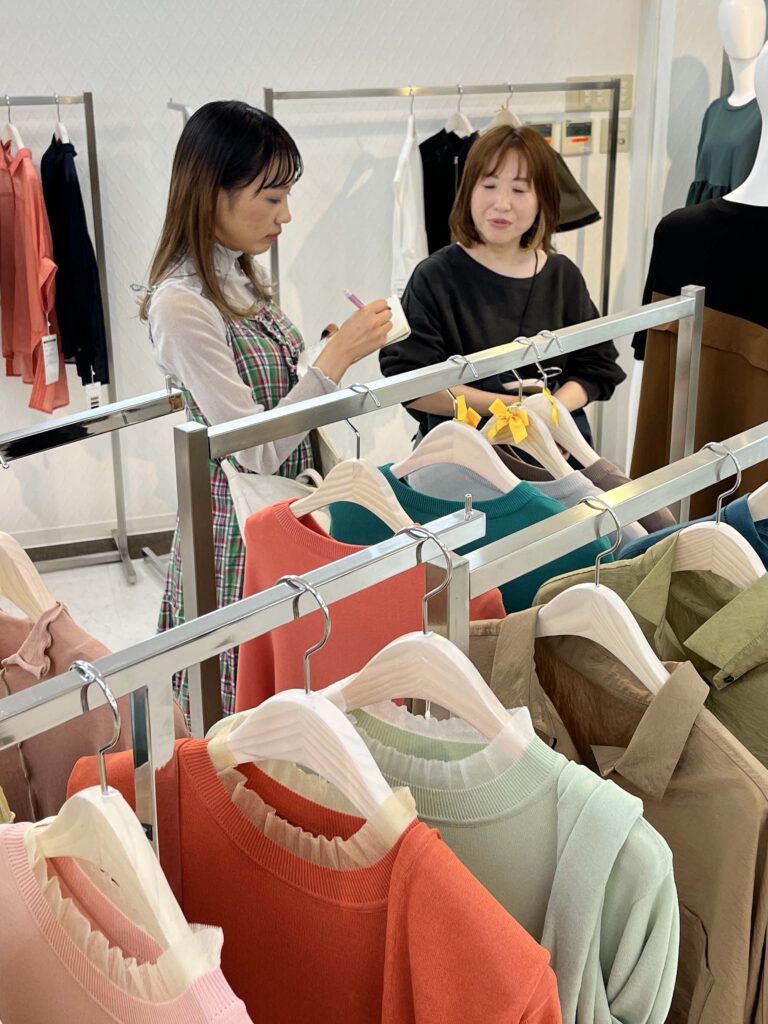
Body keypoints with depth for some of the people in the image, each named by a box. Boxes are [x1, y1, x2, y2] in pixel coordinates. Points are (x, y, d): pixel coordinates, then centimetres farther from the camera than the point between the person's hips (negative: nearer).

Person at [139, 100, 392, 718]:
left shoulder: (239, 278, 7)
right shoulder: (181, 304, -21)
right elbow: (254, 452, -22)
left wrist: (345, 346, 3)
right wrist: (338, 355, -20)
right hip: (239, 522, -9)